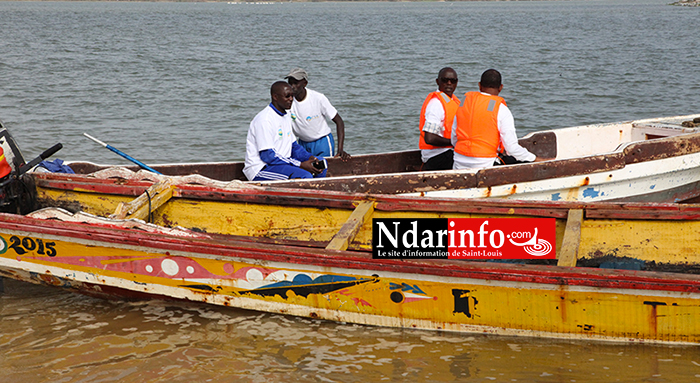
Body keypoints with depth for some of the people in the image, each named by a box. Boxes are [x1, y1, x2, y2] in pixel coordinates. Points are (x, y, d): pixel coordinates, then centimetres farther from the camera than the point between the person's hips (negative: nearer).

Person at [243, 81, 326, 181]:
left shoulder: (286, 116, 13)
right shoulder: (264, 119, -18)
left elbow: (293, 146, 20)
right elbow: (267, 155, -22)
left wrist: (310, 158, -1)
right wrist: (300, 165, -22)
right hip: (261, 169, -10)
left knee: (320, 164, 9)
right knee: (304, 176, -29)